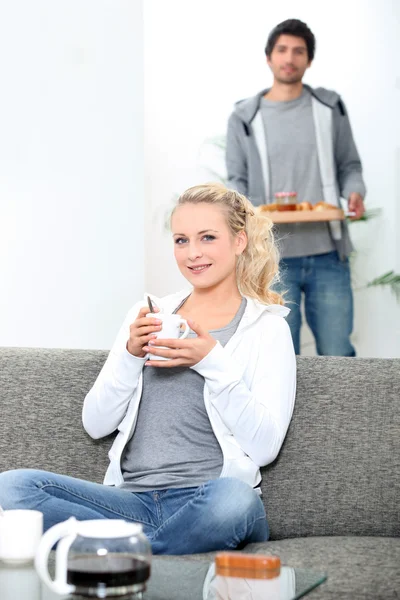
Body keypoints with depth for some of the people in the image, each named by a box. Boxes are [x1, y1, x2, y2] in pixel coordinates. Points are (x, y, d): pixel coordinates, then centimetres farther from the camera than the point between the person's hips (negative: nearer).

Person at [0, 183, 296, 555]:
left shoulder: (267, 327, 6)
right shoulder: (147, 315, 18)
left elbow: (264, 447, -5)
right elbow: (95, 423, 12)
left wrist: (212, 361, -13)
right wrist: (132, 354, -4)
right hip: (132, 497, 4)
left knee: (234, 500, -40)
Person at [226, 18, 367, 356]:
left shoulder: (330, 107, 8)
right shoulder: (244, 118, 5)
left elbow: (349, 166, 11)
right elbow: (237, 181, 8)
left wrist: (355, 192, -11)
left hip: (328, 255, 1)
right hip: (272, 257, -1)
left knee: (337, 353, 3)